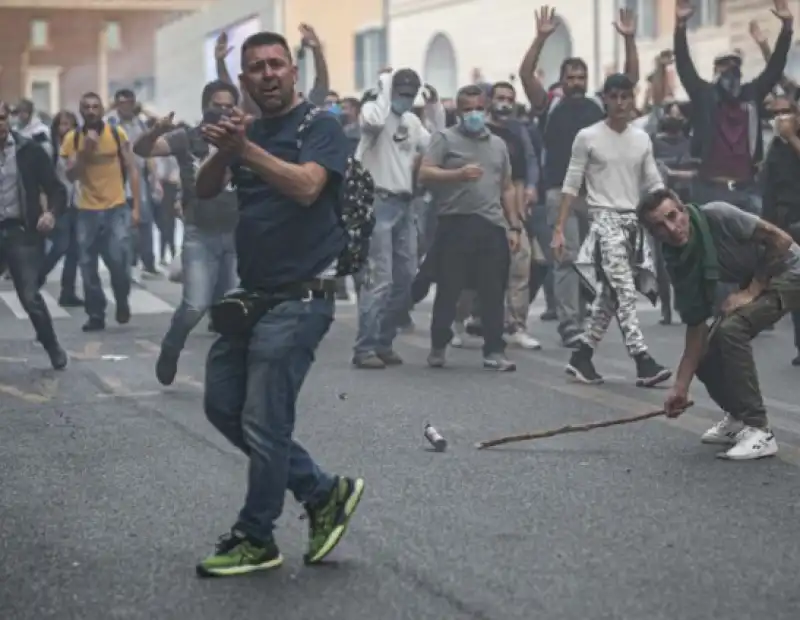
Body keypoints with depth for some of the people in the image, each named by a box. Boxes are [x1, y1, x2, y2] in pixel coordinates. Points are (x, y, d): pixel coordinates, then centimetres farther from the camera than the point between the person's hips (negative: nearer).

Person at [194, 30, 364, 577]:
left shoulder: (320, 126, -8)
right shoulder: (251, 132, 13)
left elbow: (306, 186, -25)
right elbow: (205, 191, 2)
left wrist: (245, 148, -31)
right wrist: (224, 153, -18)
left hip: (299, 299, -8)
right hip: (252, 296, 8)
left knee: (263, 424, -5)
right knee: (223, 407, 12)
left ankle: (256, 540, 12)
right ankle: (323, 492, 21)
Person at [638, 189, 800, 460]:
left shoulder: (718, 215, -27)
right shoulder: (680, 263, -9)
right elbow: (696, 327, -5)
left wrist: (751, 291, -21)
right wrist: (680, 387, -9)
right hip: (750, 282, 7)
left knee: (731, 329, -28)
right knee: (706, 360, -2)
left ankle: (759, 431, -22)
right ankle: (738, 417, 26)